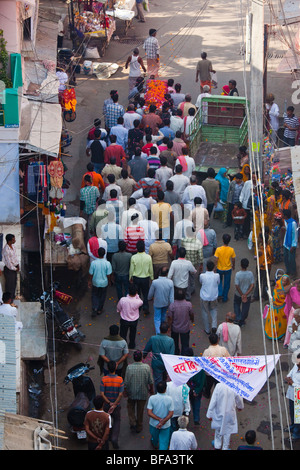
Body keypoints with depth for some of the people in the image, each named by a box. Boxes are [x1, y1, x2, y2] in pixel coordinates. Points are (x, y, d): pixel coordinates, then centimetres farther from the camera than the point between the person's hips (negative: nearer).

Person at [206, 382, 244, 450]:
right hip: (229, 413, 0)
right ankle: (225, 448, 30)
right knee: (227, 430, 18)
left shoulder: (219, 386, -23)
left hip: (219, 413, 0)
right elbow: (239, 399, -2)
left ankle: (217, 445, 41)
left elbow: (213, 401, -17)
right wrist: (240, 406, 22)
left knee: (218, 429, 24)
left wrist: (209, 414, -7)